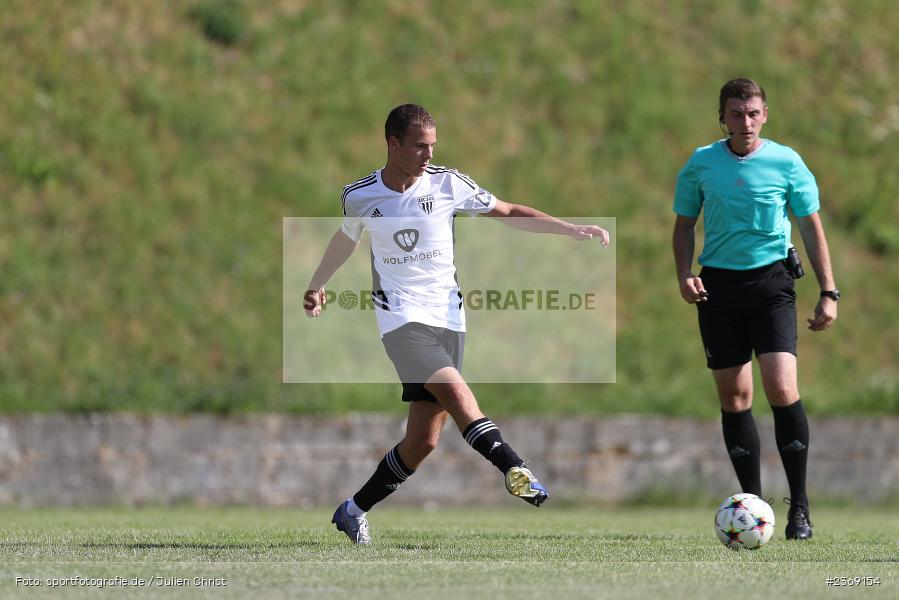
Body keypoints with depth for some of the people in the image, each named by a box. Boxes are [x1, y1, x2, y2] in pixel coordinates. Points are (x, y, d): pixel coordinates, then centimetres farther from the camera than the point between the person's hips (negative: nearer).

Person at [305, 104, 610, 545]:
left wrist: (573, 230, 0)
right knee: (455, 391, -30)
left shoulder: (447, 184, -1)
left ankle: (353, 511, 15)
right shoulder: (359, 196, -1)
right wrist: (318, 285, 28)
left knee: (423, 441, 0)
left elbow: (509, 214, 7)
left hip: (447, 317, 2)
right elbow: (346, 238, 21)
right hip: (401, 317, -2)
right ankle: (514, 469, -38)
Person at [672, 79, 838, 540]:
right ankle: (751, 502, 13)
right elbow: (684, 224, 13)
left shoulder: (786, 163, -1)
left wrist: (828, 293, 1)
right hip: (719, 285, 2)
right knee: (733, 396, 3)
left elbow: (811, 227, 5)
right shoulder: (701, 164, 4)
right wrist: (685, 274, -5)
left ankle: (799, 506, -7)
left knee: (782, 389, -16)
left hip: (771, 281, -2)